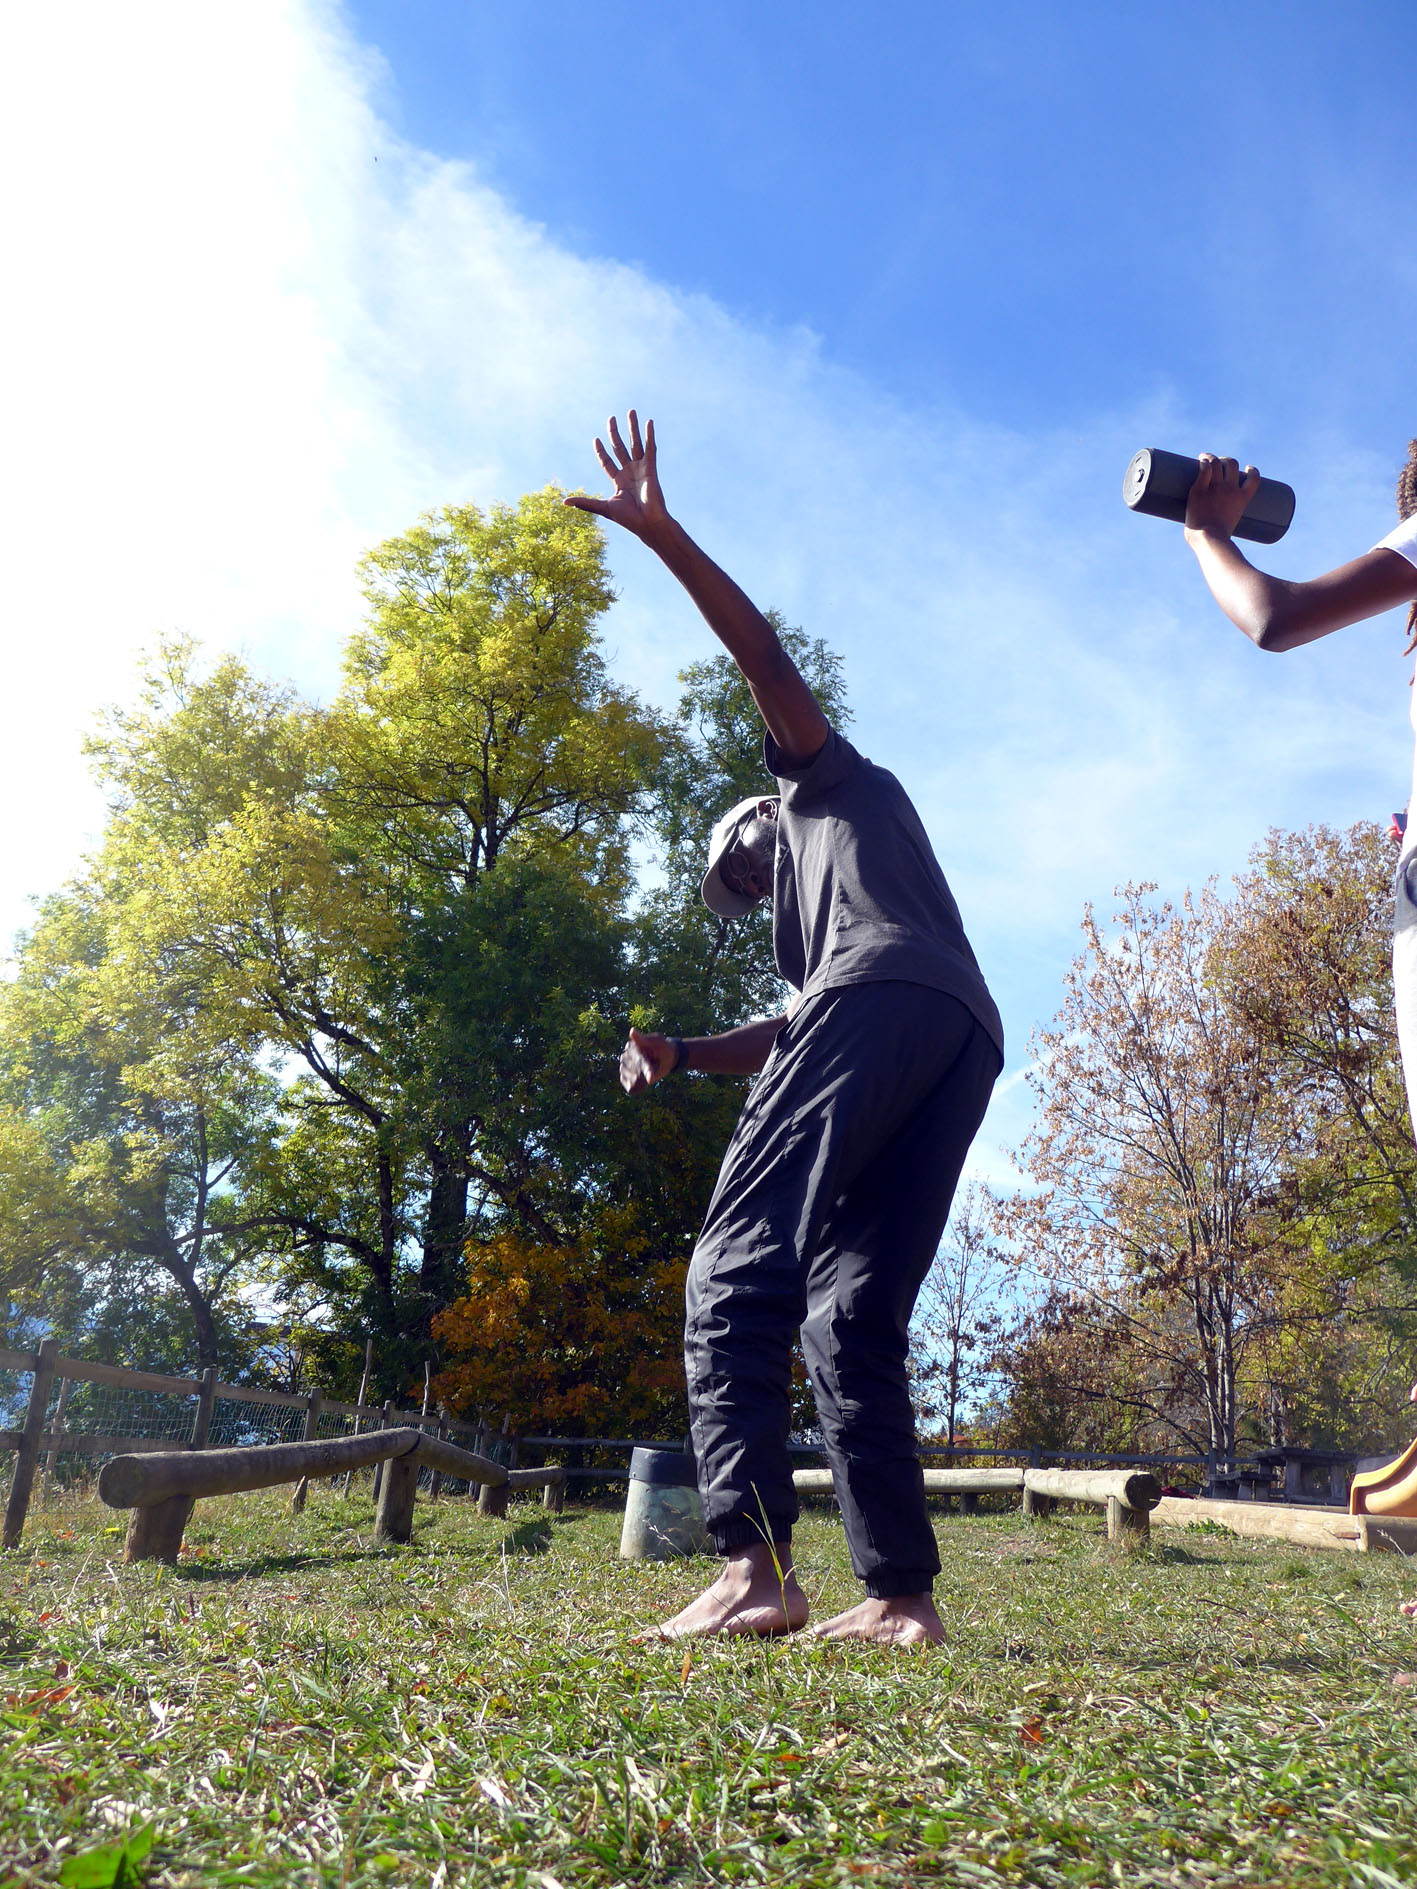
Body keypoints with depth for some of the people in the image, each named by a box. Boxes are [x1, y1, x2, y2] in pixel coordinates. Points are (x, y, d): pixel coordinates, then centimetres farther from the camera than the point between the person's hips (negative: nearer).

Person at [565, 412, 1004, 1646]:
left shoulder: (830, 785, 28)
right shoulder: (814, 920, 43)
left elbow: (767, 662, 13)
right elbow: (785, 1038, 29)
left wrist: (667, 539, 10)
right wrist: (679, 1054, 17)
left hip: (885, 992, -8)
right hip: (969, 1039, 8)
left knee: (742, 1259, -17)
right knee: (854, 1314, 2)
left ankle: (755, 1564, -28)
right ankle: (902, 1592, -5)